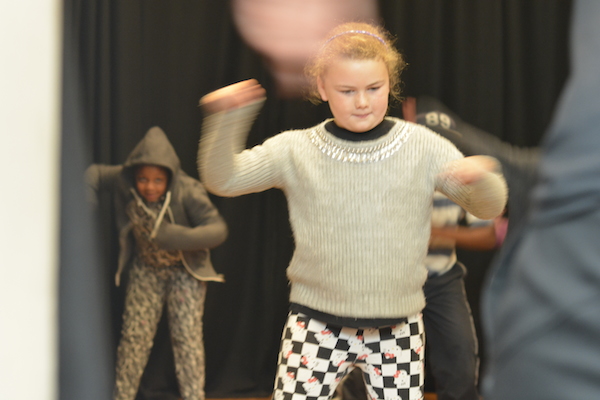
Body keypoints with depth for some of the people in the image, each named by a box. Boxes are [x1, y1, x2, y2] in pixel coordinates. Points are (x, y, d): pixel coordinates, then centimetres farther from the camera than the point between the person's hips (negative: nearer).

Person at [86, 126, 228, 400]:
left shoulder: (188, 192, -29)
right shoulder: (124, 183, -19)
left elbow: (218, 230, -34)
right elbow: (95, 173, 1)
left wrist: (178, 237, -48)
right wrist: (87, 198, -18)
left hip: (186, 270, -3)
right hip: (146, 270, 3)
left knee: (187, 337, -10)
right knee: (134, 336, 5)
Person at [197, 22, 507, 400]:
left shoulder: (422, 145, -1)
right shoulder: (295, 150, 0)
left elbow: (489, 206, -2)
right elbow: (223, 179, -4)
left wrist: (481, 176, -25)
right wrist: (226, 119, -20)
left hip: (397, 329, 1)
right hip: (316, 325, 0)